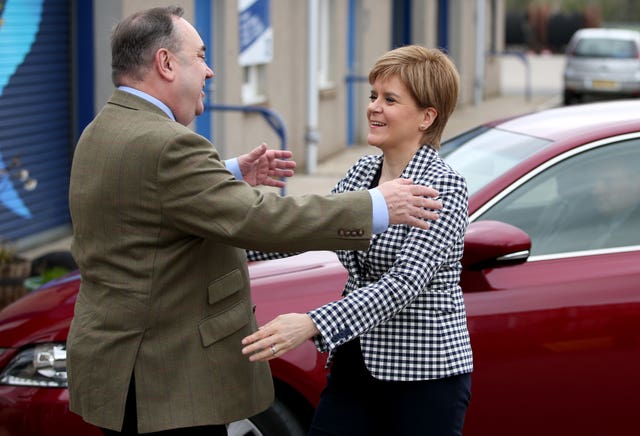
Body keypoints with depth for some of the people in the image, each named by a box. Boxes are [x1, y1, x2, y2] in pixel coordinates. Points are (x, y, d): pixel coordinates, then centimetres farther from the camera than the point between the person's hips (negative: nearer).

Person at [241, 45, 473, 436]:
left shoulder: (444, 187, -14)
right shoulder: (363, 173, 8)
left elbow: (404, 284, -25)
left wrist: (312, 325, -36)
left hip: (425, 375, -6)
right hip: (355, 365, 6)